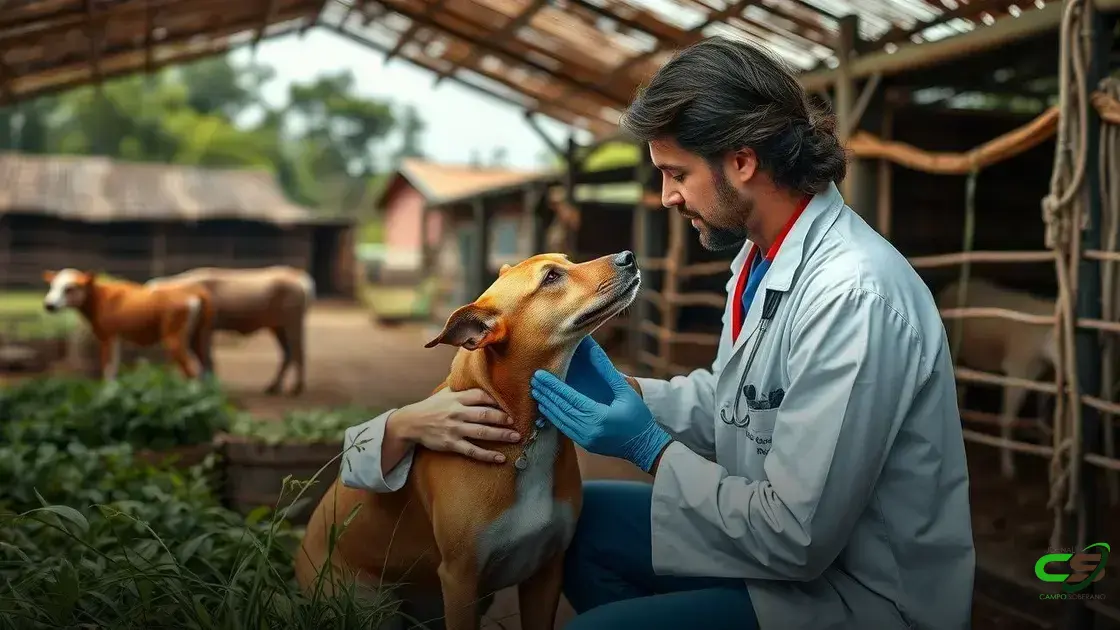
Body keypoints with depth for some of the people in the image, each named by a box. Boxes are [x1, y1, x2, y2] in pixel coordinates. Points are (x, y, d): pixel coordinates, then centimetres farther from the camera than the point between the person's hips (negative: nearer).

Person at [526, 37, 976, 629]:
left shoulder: (850, 296, -28)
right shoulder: (762, 252, 1)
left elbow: (797, 537, -27)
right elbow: (729, 403, 13)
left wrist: (650, 447, -17)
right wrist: (619, 391, -2)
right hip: (793, 535, 9)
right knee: (580, 518, 11)